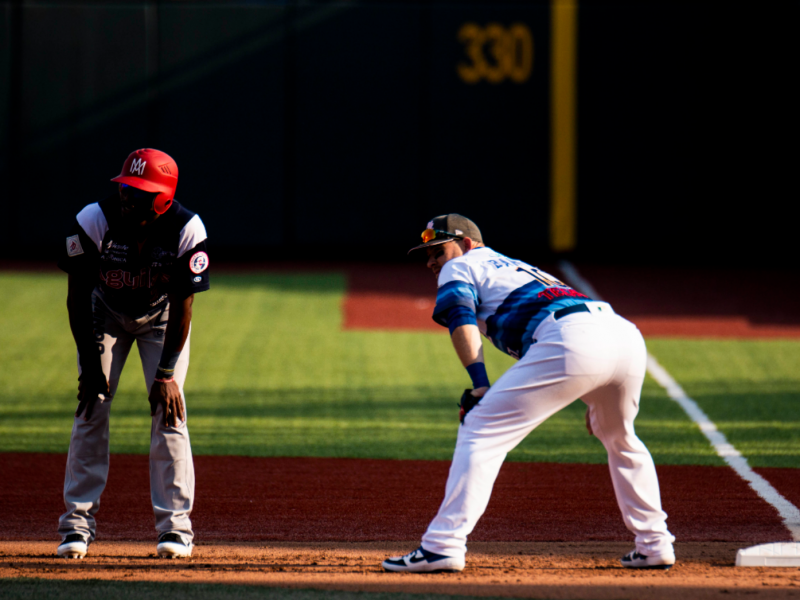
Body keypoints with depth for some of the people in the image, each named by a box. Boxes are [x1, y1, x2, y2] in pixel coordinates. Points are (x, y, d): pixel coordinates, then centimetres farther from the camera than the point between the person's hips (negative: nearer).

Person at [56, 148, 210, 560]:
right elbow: (78, 297, -21)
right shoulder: (94, 222, -31)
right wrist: (89, 364, -23)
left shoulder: (187, 231, -31)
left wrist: (167, 371, -23)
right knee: (91, 407, -9)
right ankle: (78, 523, -3)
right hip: (106, 313, 0)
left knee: (169, 407, -11)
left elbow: (183, 305, -21)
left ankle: (175, 525, -5)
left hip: (162, 317, 0)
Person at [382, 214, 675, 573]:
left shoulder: (459, 268, 21)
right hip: (628, 335, 7)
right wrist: (598, 402, 37)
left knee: (480, 431, -2)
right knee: (620, 440, 32)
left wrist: (480, 386, -12)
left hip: (571, 339, -7)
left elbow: (461, 319, 0)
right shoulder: (517, 267, 42)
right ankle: (654, 546, 31)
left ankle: (442, 547, -10)